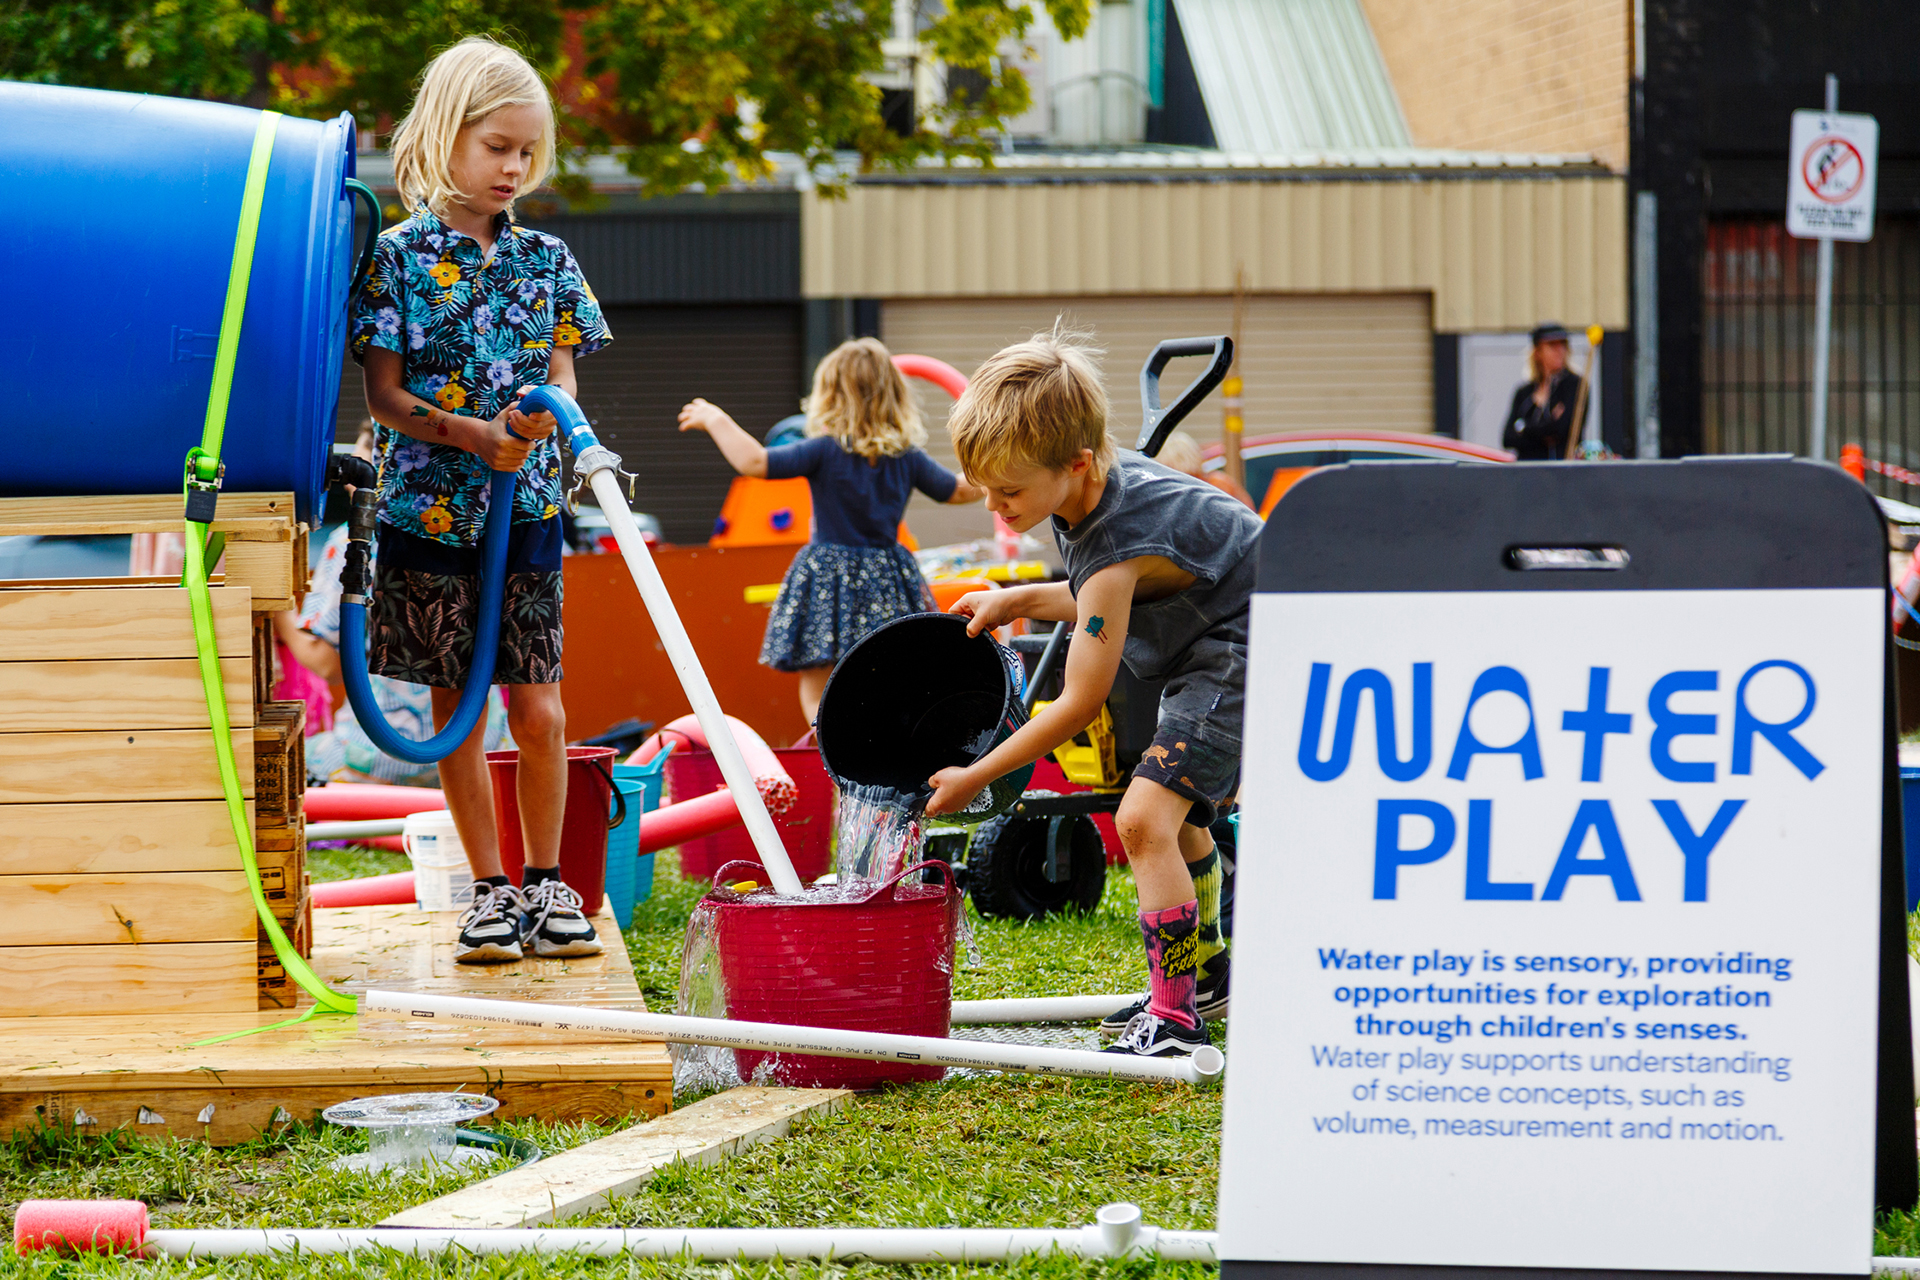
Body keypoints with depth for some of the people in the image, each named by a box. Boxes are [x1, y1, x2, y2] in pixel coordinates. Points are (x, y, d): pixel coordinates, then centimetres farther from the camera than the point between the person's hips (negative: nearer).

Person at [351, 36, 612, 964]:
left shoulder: (545, 258, 8)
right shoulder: (399, 254, -2)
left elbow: (564, 374, 5)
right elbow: (385, 397, -5)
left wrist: (541, 416, -18)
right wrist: (476, 436, -19)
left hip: (527, 506, 2)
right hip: (429, 506, -2)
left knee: (539, 709, -1)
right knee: (456, 710, 4)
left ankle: (544, 883, 11)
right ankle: (488, 889, 12)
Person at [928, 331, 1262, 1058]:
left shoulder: (1116, 546, -30)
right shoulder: (1108, 478, -3)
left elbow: (1080, 703, -25)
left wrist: (974, 779, -19)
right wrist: (1019, 602, 3)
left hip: (1241, 656, -11)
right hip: (1212, 651, 11)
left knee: (1145, 817, -22)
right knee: (1178, 815, 27)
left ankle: (1175, 1023, -21)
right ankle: (1204, 977, 47)